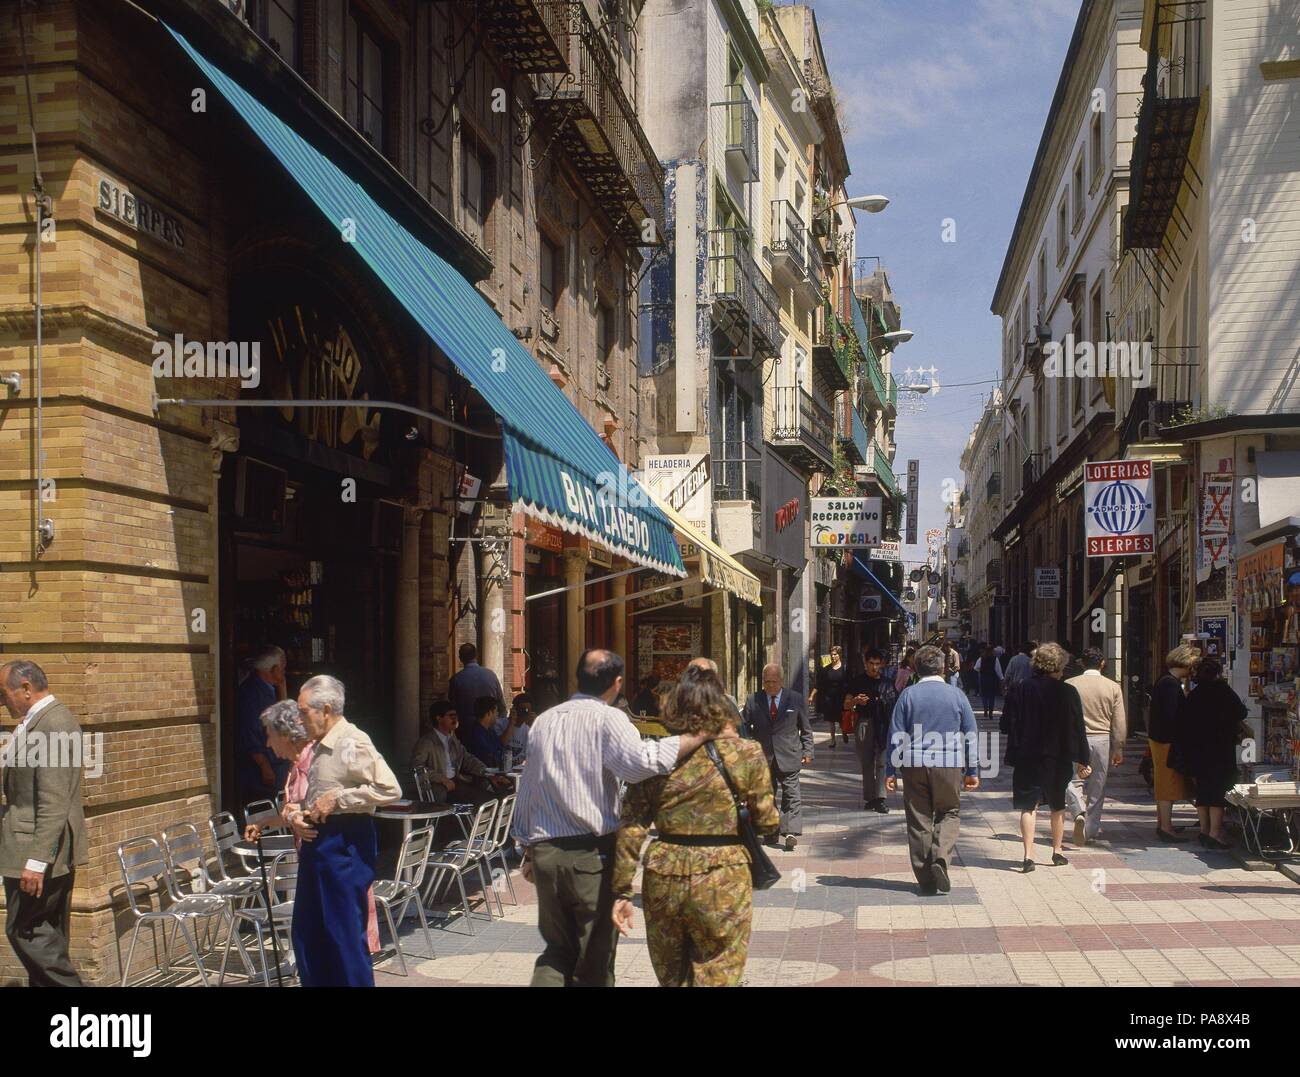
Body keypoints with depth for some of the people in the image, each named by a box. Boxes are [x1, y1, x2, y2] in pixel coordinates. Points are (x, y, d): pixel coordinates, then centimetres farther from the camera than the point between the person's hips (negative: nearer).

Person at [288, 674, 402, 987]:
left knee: (346, 934, -2)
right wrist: (295, 816, 2)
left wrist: (337, 798, -20)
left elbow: (390, 788, -23)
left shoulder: (352, 743, -14)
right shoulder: (315, 748, 13)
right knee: (307, 934, 16)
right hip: (315, 841, 9)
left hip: (345, 843, -9)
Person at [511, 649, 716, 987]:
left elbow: (527, 788, 16)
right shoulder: (608, 719, -7)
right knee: (594, 959, 9)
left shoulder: (543, 720, 12)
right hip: (591, 852, -5)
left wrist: (528, 848, 24)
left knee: (557, 948, 18)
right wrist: (697, 736, -21)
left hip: (545, 850, 5)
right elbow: (639, 762, -26)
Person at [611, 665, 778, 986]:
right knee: (716, 979, 9)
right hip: (722, 882, -2)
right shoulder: (747, 754, -5)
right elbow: (767, 823, -1)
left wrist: (622, 890, 3)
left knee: (671, 978, 20)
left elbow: (632, 827, -2)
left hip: (663, 878, 3)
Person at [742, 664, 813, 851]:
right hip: (763, 758, 2)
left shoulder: (796, 699, 2)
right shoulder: (754, 701, 2)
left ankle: (791, 832, -12)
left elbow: (806, 729, 8)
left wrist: (807, 751, 3)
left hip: (789, 757, -1)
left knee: (791, 795, -8)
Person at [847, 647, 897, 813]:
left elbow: (895, 704, 12)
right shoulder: (858, 681, 7)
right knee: (866, 762, 6)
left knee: (882, 761, -9)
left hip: (883, 725, -1)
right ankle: (869, 798, 14)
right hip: (864, 723, 1)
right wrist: (856, 701, -10)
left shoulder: (888, 682, 9)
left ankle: (879, 798, -10)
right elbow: (847, 703, 10)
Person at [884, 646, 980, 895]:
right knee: (949, 813, 14)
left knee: (919, 820, 7)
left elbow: (895, 735, 0)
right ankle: (941, 857, -10)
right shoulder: (956, 694, 2)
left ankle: (925, 879, 10)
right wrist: (973, 771, 13)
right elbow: (971, 735, 6)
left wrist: (891, 771, 6)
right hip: (949, 765, 0)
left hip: (914, 765, 0)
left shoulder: (908, 694, 0)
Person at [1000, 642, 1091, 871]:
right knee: (1058, 807, 18)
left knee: (1028, 806, 2)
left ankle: (1028, 855, -9)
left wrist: (1015, 753, 12)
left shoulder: (1022, 691, -6)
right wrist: (1082, 761, 3)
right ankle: (1057, 851, 27)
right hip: (1059, 759, 1)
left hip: (1027, 759, -1)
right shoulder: (1068, 692, -7)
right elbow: (1078, 729, -4)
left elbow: (1006, 726, -5)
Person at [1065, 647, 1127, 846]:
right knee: (1097, 787, 12)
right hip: (1102, 740, 1)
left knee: (1074, 780, 9)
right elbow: (1119, 723, -1)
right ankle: (1090, 830, 18)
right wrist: (1118, 749, 7)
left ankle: (1079, 812, -18)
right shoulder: (1113, 687, -2)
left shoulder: (1069, 685, -4)